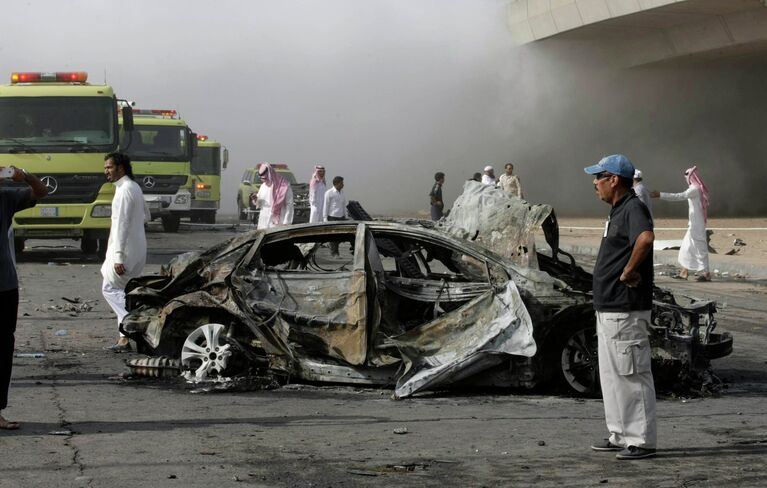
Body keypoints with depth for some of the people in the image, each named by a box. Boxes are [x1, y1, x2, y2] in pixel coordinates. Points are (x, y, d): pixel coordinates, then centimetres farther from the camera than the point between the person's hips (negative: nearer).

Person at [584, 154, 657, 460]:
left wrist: (628, 272, -26)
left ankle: (642, 441, -1)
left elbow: (646, 238, -37)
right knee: (612, 375, 17)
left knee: (633, 375, -6)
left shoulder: (633, 208, -16)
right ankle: (620, 435, 25)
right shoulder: (617, 211, 17)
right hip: (608, 308, 11)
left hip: (625, 310, -11)